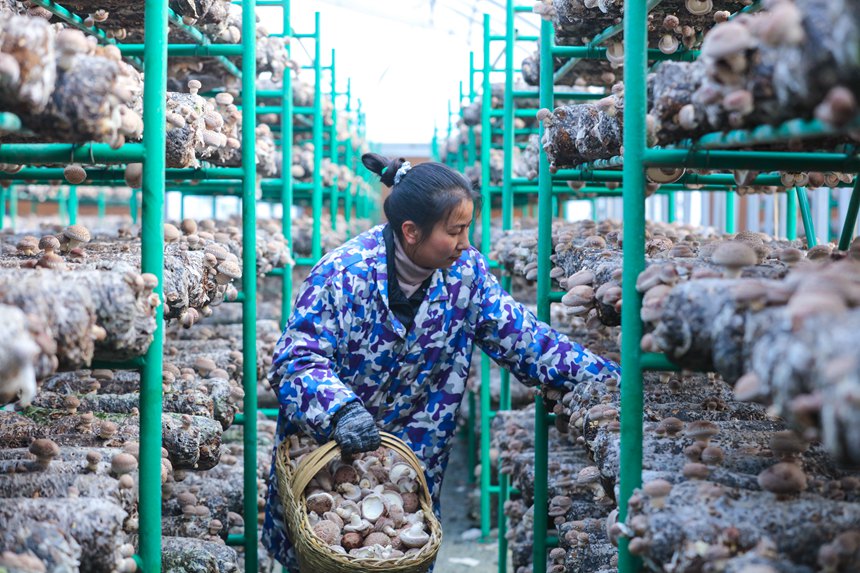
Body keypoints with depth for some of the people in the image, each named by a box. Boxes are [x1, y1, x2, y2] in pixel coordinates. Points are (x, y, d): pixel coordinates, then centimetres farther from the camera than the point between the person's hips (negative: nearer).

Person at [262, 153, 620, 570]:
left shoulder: (464, 272, -7)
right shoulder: (342, 274, -20)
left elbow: (522, 339, -3)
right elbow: (296, 359, -24)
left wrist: (609, 378, -9)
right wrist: (340, 411, -42)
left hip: (412, 455, 3)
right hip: (324, 439, -3)